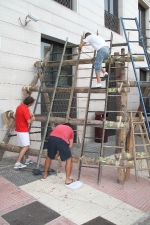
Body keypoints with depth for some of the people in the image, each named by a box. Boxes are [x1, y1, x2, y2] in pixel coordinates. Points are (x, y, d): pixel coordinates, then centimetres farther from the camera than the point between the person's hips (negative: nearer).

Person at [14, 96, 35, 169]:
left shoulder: (19, 107, 8)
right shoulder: (25, 109, -20)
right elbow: (28, 121, -22)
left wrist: (29, 115, 13)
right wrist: (32, 119, -1)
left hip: (19, 129, 10)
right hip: (23, 130, -10)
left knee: (25, 145, 20)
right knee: (26, 146, -9)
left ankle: (27, 159, 32)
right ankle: (17, 163, -14)